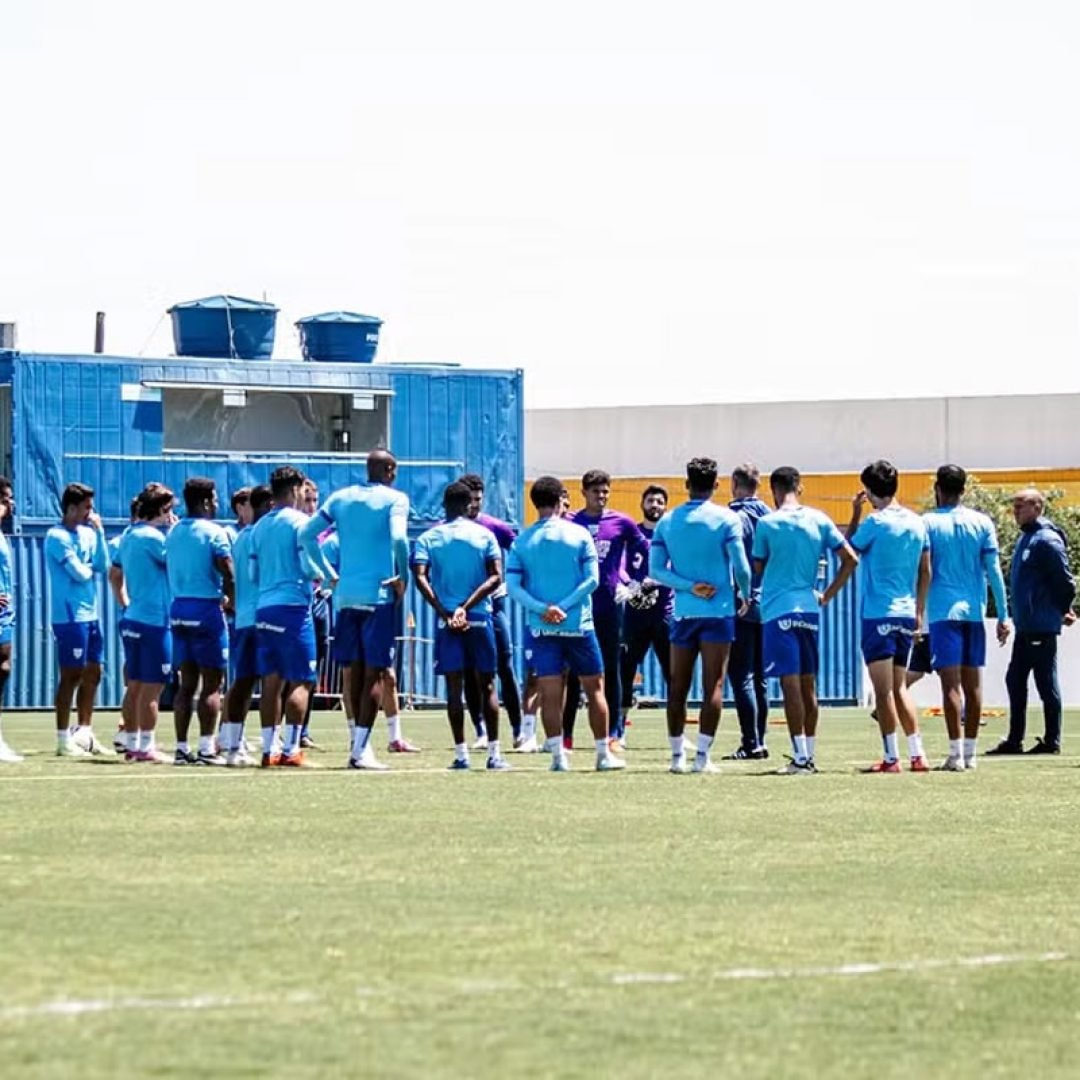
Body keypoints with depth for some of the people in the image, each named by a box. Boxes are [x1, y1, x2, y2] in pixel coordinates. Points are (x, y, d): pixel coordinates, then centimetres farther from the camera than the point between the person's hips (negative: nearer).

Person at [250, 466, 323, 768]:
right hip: (293, 606, -7)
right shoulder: (299, 522, -6)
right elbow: (308, 565, -13)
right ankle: (290, 749, -9)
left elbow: (252, 573, 14)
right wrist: (323, 577, 6)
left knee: (272, 681, 8)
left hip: (264, 607, 7)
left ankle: (269, 749, 7)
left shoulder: (260, 526, 13)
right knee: (300, 681, -4)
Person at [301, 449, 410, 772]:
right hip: (379, 594, -5)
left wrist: (330, 574, 12)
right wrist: (402, 578, -7)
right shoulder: (395, 499, -4)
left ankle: (360, 742, 18)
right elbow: (398, 539, -20)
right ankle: (361, 750, -10)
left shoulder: (341, 498, 11)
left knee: (356, 670, 14)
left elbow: (308, 533, 7)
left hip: (346, 595, 5)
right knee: (375, 672, -4)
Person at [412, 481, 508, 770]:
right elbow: (496, 577, -7)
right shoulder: (484, 535, 4)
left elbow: (421, 578, -9)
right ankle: (494, 754, 2)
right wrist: (467, 606, -11)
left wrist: (445, 612, -12)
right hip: (479, 617, 0)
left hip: (446, 619, 0)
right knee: (486, 686, 5)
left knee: (454, 687, 3)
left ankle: (461, 754, -1)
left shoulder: (428, 538, 5)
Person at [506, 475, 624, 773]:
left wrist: (543, 609, -12)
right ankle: (604, 755, 9)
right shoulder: (579, 535, -2)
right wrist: (564, 606, -9)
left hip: (542, 627, 1)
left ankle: (558, 756, -3)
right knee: (594, 689, 8)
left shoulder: (522, 541, 2)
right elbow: (592, 579, -8)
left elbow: (513, 585, -6)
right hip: (578, 624, -1)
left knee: (550, 693, 2)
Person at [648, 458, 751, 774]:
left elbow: (655, 569, -1)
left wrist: (689, 586, -4)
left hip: (683, 612, 3)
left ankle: (677, 755, 10)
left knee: (677, 687, 9)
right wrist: (745, 595, 8)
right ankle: (702, 756, -10)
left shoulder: (667, 521, 5)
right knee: (713, 686, -3)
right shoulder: (727, 519, -5)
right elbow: (740, 566, -8)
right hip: (719, 610, -3)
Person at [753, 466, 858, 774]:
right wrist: (828, 594, 12)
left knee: (790, 684, -7)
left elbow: (758, 567, 2)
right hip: (809, 608, 5)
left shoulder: (767, 524, -7)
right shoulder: (818, 520, 5)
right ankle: (810, 756, 15)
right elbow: (850, 559, 5)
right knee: (808, 685, 12)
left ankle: (800, 758, -11)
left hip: (778, 610, -5)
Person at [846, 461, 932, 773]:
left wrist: (855, 513, 9)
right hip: (907, 614, 7)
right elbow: (925, 572, 13)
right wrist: (919, 610, 21)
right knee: (899, 688, 14)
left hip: (878, 614, -7)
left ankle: (891, 757, -5)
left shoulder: (875, 522, -11)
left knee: (884, 690, -4)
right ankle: (917, 755, 9)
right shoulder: (917, 522, 9)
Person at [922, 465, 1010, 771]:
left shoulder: (928, 523, -2)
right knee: (973, 684, 10)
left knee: (951, 684, -7)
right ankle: (970, 753, 13)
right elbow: (993, 571, 3)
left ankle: (956, 754, -13)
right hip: (974, 611, 3)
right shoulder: (982, 523, 5)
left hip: (943, 611, -3)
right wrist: (1003, 615, 6)